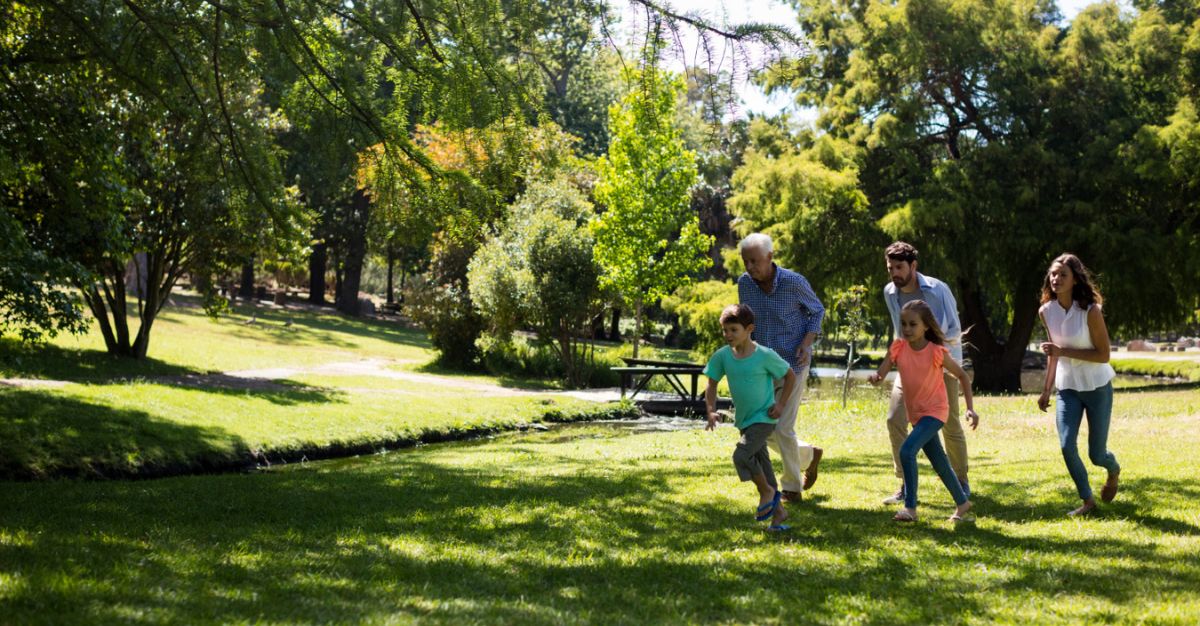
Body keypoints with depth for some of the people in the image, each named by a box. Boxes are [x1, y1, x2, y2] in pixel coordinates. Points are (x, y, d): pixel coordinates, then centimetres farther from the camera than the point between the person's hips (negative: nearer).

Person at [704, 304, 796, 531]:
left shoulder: (765, 356, -16)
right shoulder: (722, 356, -6)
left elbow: (790, 376, -2)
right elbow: (712, 385, 3)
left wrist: (781, 403, -9)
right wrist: (711, 411, -12)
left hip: (764, 418, -6)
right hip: (743, 420, 6)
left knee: (742, 455, -23)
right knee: (761, 465, 13)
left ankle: (767, 492, 1)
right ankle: (778, 510, 27)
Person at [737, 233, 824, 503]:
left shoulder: (794, 282, -16)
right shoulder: (745, 283, -4)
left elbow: (817, 311, 0)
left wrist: (807, 342, -14)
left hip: (793, 366, -5)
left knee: (782, 428, -9)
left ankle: (792, 487, 11)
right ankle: (809, 455, 33)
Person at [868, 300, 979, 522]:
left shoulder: (936, 352, -17)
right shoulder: (898, 348, -7)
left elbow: (962, 376, -6)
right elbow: (880, 374, -14)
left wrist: (970, 408, -12)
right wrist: (874, 377, -38)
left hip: (935, 411, -5)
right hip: (915, 413, 5)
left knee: (907, 450, -24)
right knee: (939, 462, 16)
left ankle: (910, 507, -19)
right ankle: (962, 502, 36)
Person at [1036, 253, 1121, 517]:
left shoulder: (1090, 310, -19)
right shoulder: (1046, 311, -4)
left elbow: (1103, 355, -18)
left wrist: (1064, 352, -27)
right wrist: (1046, 390, 11)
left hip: (1097, 387, -3)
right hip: (1067, 388, 4)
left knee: (1097, 454, 4)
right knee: (1067, 446, -13)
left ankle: (1114, 472, 42)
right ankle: (1087, 500, 7)